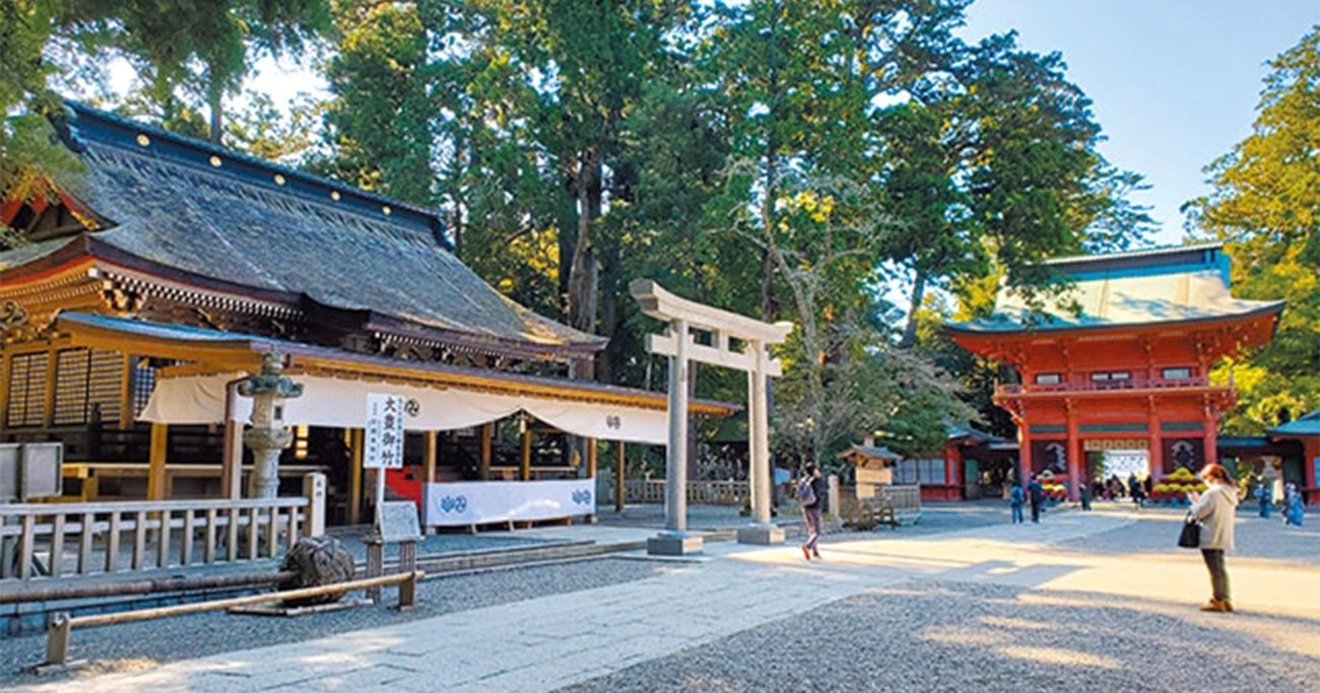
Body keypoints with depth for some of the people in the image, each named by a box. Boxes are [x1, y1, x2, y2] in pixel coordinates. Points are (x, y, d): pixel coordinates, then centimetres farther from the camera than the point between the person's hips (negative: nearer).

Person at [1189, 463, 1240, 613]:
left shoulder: (1212, 493, -21)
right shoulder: (1231, 493, 7)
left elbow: (1198, 513, -19)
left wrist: (1195, 501, 2)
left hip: (1211, 538, -9)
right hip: (1224, 537, 9)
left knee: (1215, 569, 1)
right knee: (1220, 568, 18)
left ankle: (1218, 601, 8)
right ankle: (1225, 600, 24)